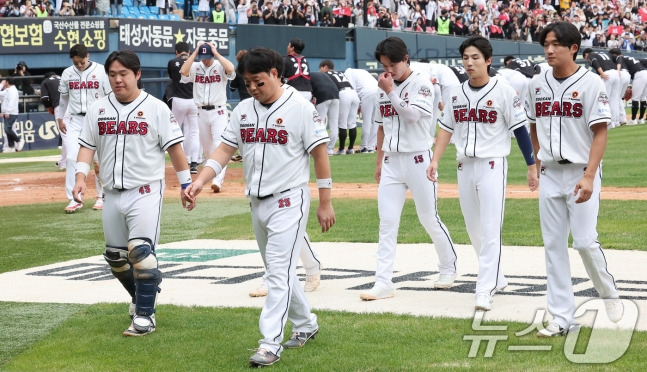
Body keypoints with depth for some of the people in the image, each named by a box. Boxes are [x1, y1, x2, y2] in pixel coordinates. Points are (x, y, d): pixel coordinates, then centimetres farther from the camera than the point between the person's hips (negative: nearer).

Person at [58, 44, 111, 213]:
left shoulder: (101, 71, -6)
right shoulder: (67, 74, 3)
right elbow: (64, 97, 15)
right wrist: (60, 118, 12)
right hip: (75, 120, 2)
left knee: (98, 160, 3)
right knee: (71, 158, -7)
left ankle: (101, 197, 17)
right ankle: (74, 199, -3)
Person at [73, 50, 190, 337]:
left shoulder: (156, 108, -3)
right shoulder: (98, 109, 8)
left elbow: (174, 147, -1)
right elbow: (87, 146, 8)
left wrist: (185, 182, -2)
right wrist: (81, 177, -7)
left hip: (145, 192, -5)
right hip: (112, 194, 5)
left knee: (140, 252, -16)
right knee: (115, 257, 12)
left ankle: (145, 316, -9)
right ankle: (140, 298, 35)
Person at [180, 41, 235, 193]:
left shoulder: (220, 66, -3)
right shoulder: (195, 67, 4)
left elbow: (231, 69, -25)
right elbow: (183, 71, -16)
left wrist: (216, 53, -17)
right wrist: (195, 52, -11)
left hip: (218, 112, -4)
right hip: (202, 112, 4)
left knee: (219, 144, -14)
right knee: (207, 147, 12)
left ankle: (218, 180, -20)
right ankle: (216, 173, 29)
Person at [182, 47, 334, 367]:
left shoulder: (301, 108, -11)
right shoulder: (243, 110, 6)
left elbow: (319, 154, -8)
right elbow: (225, 150, 5)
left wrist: (325, 202, -8)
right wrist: (199, 181, -10)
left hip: (289, 200, -7)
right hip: (257, 203, 7)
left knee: (279, 271, -12)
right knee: (279, 271, 16)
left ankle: (270, 343, -13)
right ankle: (305, 324, 33)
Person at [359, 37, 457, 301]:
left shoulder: (421, 84, -8)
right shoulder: (384, 88, 10)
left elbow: (412, 115, -23)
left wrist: (390, 91, -22)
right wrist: (379, 161, 17)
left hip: (417, 159, -5)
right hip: (391, 161, 5)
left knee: (428, 218, 3)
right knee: (387, 222, -1)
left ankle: (448, 267, 25)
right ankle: (383, 283, -3)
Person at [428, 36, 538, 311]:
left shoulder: (503, 92, -8)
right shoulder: (457, 93, 8)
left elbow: (520, 130, -6)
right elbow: (446, 130, 11)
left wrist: (531, 167, -7)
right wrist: (434, 161, 0)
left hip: (492, 166, -6)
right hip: (465, 166, 6)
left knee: (490, 230, -10)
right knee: (473, 229, 13)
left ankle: (485, 292, -13)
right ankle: (497, 278, 28)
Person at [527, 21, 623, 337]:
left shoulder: (591, 84, -10)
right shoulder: (537, 84, 6)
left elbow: (600, 133, -13)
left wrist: (588, 177, -22)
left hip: (582, 173, -5)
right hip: (550, 174, 5)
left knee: (584, 241, -11)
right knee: (553, 245, 3)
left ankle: (608, 291, 18)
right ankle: (562, 318, 8)